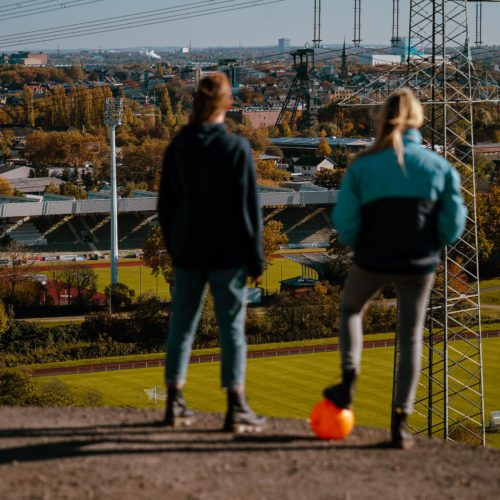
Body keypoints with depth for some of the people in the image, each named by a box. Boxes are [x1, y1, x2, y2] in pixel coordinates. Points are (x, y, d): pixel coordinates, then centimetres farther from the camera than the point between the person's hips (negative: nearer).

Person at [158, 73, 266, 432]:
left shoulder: (177, 147, 2)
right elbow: (249, 207, -10)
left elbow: (166, 204, 8)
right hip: (228, 254, -4)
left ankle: (175, 403, 14)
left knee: (182, 324, 11)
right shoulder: (237, 148, -11)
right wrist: (256, 258, -3)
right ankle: (236, 409, 0)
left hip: (187, 253, 4)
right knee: (232, 327, 1)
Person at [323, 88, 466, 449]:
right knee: (411, 338, 13)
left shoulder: (363, 167, -9)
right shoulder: (440, 168, -6)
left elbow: (345, 222, -9)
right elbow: (453, 226, -5)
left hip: (372, 261, -1)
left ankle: (349, 382, 16)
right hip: (418, 266, 1)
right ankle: (401, 420, 9)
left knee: (350, 310, 29)